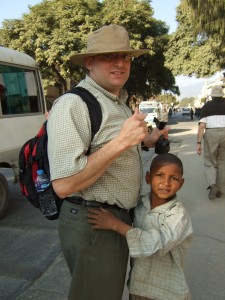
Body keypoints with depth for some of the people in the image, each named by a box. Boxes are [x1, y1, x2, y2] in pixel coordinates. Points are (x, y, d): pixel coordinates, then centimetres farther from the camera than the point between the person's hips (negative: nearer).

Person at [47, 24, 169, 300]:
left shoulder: (119, 103, 10)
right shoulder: (72, 104, -21)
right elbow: (63, 185, -27)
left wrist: (144, 140, 8)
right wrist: (121, 141, -28)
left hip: (119, 218, 10)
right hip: (92, 223, -9)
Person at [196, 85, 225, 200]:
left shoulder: (206, 106, 7)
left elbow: (201, 126, -4)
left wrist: (198, 143, -4)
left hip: (211, 134, -1)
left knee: (209, 162, 10)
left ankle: (212, 185, -10)